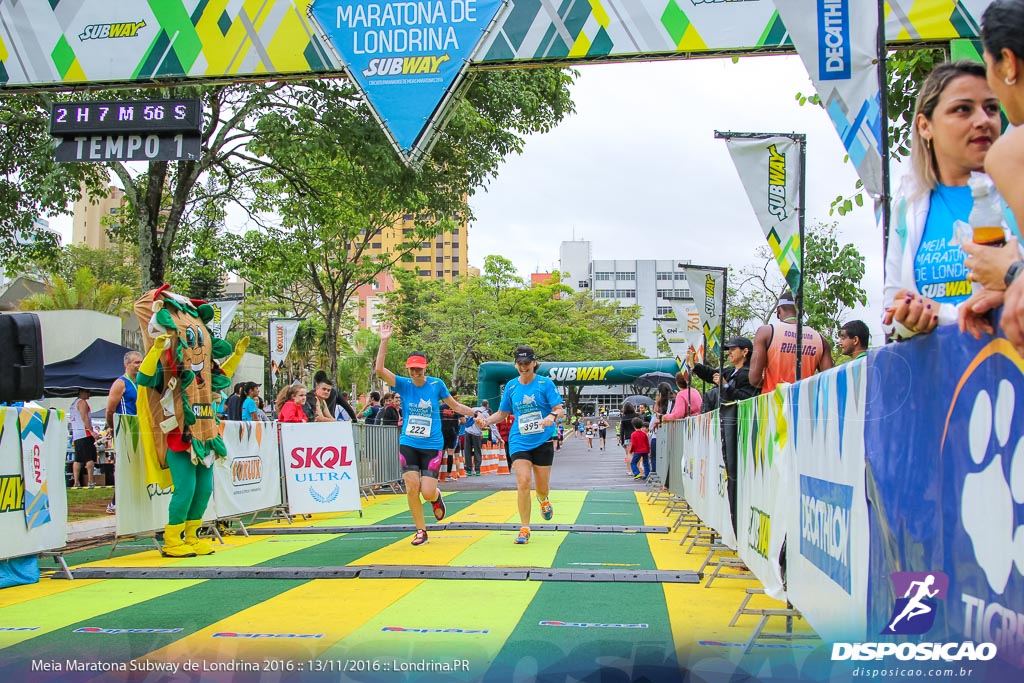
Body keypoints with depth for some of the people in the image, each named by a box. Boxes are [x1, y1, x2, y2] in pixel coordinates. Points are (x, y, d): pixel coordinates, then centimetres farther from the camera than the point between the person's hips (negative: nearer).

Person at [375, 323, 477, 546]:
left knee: (428, 493, -9)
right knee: (411, 488, -9)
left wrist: (476, 413, 0)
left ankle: (436, 497, 30)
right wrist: (384, 340, -19)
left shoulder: (436, 384, -2)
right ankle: (421, 531, 9)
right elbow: (379, 369, -13)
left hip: (432, 446, -1)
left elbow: (455, 405, 11)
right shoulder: (403, 384, -1)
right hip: (408, 444, 1)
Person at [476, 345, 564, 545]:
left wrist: (552, 417, -30)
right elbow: (503, 413, 14)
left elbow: (559, 409, -8)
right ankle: (524, 529, -3)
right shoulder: (511, 386, 5)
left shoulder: (545, 383, -4)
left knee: (542, 488, 6)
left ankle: (543, 500, 45)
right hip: (519, 442, 1)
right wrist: (487, 421, -5)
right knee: (523, 483, -15)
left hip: (543, 441, -1)